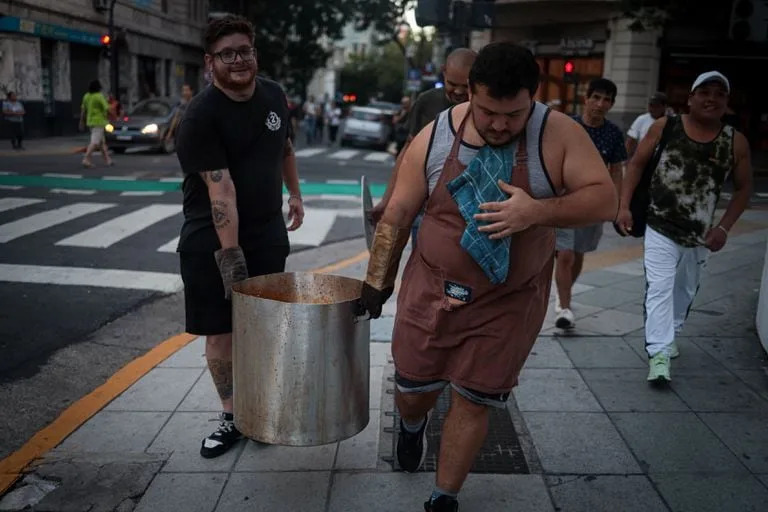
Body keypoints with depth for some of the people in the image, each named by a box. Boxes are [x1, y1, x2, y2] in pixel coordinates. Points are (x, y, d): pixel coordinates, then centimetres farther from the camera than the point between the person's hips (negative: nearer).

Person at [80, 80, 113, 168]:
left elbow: (83, 110, 10)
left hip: (90, 121, 8)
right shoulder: (99, 96, -14)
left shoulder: (86, 96, 7)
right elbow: (107, 109, -17)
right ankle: (86, 159, -20)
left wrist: (82, 121, 15)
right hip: (99, 122, -8)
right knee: (94, 142, -10)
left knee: (102, 141, 15)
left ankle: (107, 159, 17)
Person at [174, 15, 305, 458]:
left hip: (267, 231, 4)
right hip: (212, 238, -4)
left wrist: (295, 194, 21)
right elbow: (220, 188, -23)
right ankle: (232, 417, 20)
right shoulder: (202, 114, -15)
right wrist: (230, 254, -24)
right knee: (220, 333, 2)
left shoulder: (273, 94, 4)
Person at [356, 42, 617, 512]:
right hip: (432, 289, 2)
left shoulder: (560, 135, -13)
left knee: (473, 401, 6)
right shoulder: (435, 137, -10)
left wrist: (538, 212, -31)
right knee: (413, 391, 14)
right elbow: (398, 215, -2)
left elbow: (605, 199, -15)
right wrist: (377, 282, 2)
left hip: (509, 301, -1)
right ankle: (413, 425, 52)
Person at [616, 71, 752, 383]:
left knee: (685, 291, 19)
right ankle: (659, 353, -11)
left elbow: (744, 188, 4)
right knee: (659, 289, -12)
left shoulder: (736, 142, -5)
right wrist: (624, 206, -8)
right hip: (660, 229, -3)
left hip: (700, 235, 3)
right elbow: (637, 164, 0)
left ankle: (668, 337, 41)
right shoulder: (664, 127, -8)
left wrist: (723, 228, -6)